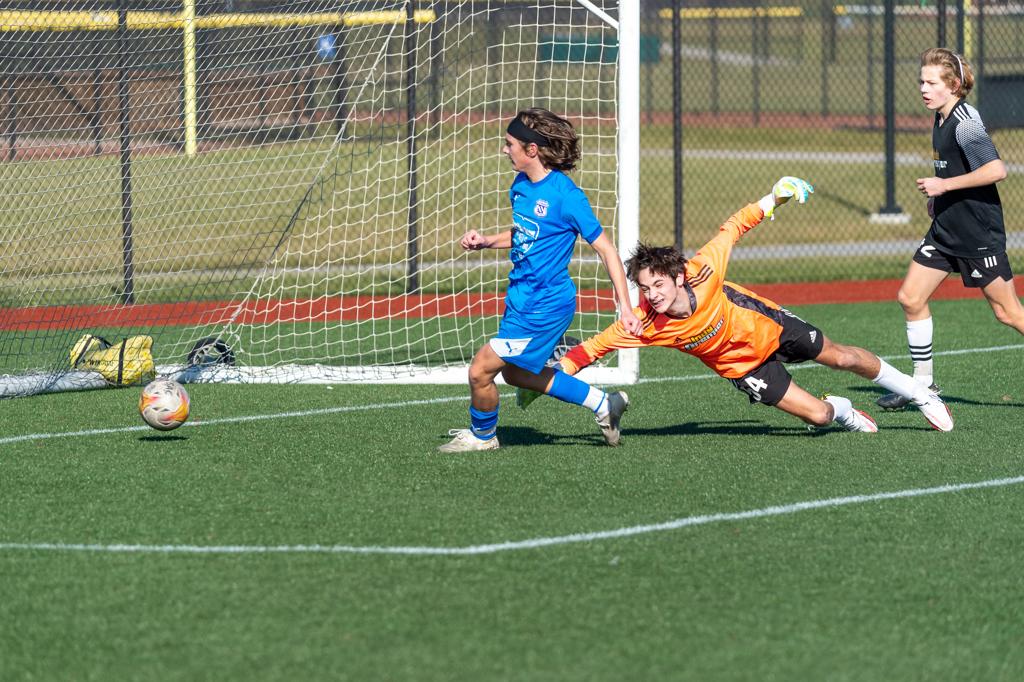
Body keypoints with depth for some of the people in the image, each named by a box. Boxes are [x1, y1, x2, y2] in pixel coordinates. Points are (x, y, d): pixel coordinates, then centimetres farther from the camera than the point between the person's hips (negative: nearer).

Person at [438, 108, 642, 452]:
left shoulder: (565, 195, -21)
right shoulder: (520, 185, 4)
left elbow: (606, 250, -16)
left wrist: (626, 308, -18)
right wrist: (487, 241, 3)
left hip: (545, 305, -10)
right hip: (521, 298, 10)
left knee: (481, 370, -6)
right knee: (515, 373, 23)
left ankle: (482, 435, 22)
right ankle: (601, 403, 31)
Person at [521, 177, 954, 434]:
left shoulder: (701, 273, -33)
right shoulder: (646, 324, -31)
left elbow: (730, 231, -16)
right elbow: (597, 344, -25)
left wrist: (770, 202, -10)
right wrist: (556, 373, -36)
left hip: (769, 326, 0)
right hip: (743, 365, 0)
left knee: (842, 358, 13)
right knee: (818, 415, -8)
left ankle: (916, 392, 40)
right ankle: (842, 411, 32)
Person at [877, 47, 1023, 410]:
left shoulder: (965, 122, -19)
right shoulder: (942, 119, 9)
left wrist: (944, 185, -22)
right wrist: (939, 196, 13)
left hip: (979, 233, -9)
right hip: (946, 230, 9)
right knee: (910, 298, 4)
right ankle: (923, 383, 14)